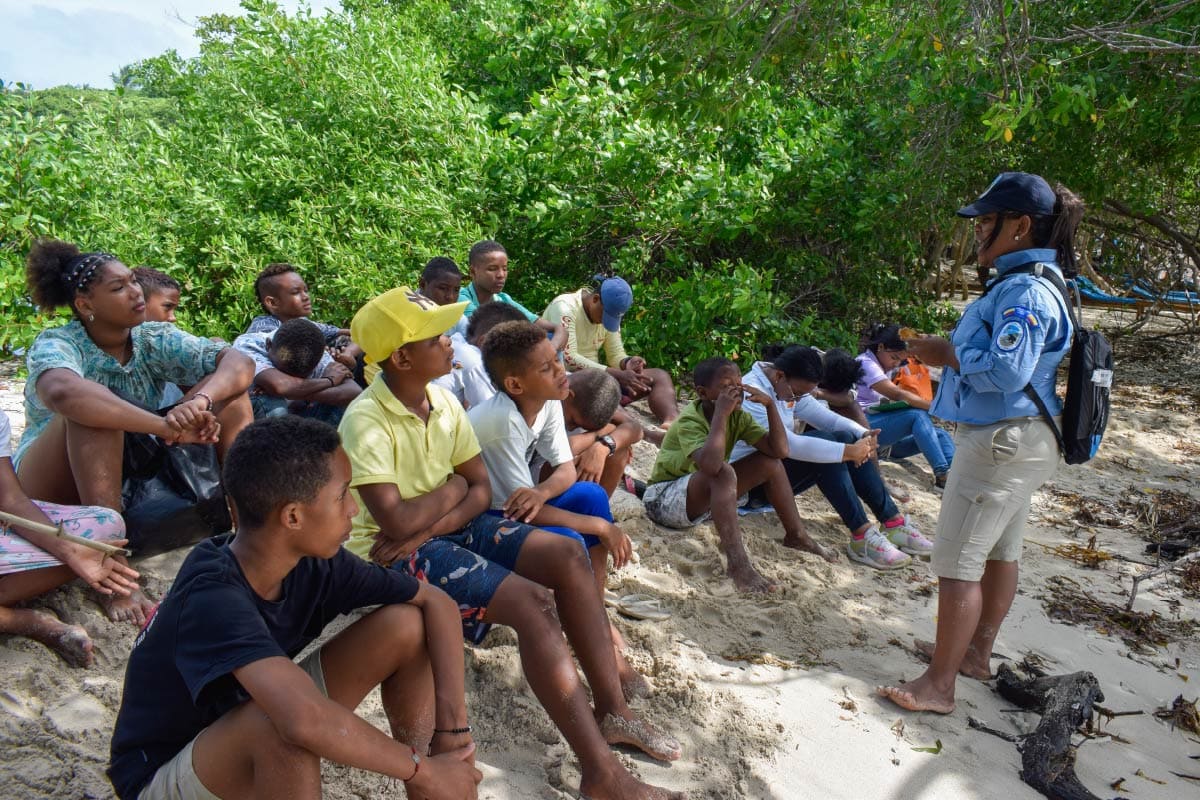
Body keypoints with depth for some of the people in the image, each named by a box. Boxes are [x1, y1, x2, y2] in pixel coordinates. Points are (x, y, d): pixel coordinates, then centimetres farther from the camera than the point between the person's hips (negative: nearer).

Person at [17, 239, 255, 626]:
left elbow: (239, 363, -22)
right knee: (92, 411, -36)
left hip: (130, 474, 4)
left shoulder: (155, 339, -6)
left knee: (225, 390, -12)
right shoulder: (55, 345, -18)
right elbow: (63, 392, -45)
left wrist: (201, 400, -42)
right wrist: (167, 426, -51)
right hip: (52, 487, -4)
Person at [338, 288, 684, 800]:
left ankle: (610, 710, -4)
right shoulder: (366, 421, -21)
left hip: (450, 526, 8)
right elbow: (397, 522, -28)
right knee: (534, 602, -26)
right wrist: (452, 487, -9)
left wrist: (427, 527, -16)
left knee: (568, 557, -10)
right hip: (393, 552, -7)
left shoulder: (443, 401, 0)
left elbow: (481, 490, 2)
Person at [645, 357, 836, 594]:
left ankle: (796, 535, 9)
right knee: (723, 472, -36)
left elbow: (780, 450, -10)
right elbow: (710, 464, -44)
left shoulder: (738, 416, -3)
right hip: (664, 500, -8)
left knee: (770, 461, -2)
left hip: (708, 497, 8)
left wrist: (770, 405, -18)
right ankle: (737, 562, -35)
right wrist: (720, 413, -38)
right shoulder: (689, 420, -25)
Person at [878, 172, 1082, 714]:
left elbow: (1006, 370, -31)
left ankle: (938, 686, 6)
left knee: (957, 560, -4)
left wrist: (946, 353, -17)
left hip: (1001, 442, -11)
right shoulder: (1028, 283, 11)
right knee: (1000, 551, 20)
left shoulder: (1027, 292, -22)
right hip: (1018, 440, 11)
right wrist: (944, 349, 6)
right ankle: (976, 653, 37)